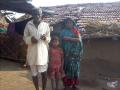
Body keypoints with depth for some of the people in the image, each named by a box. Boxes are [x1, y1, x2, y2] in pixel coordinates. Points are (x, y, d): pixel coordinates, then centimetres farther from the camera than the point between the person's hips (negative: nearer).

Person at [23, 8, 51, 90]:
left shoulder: (46, 25, -2)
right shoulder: (28, 25, -2)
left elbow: (49, 39, 4)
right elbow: (25, 38, 5)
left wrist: (45, 38, -18)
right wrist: (30, 39, -16)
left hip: (43, 52, 0)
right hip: (32, 52, 1)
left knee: (44, 72, 6)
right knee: (34, 73, 10)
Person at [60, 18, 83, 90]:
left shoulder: (76, 31, 11)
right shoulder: (64, 32, 7)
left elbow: (79, 39, -2)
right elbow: (65, 38, -8)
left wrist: (69, 38, -8)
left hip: (76, 53, 2)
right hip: (68, 53, -2)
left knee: (76, 67, 5)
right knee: (68, 67, -4)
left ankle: (75, 84, 15)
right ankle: (67, 84, 4)